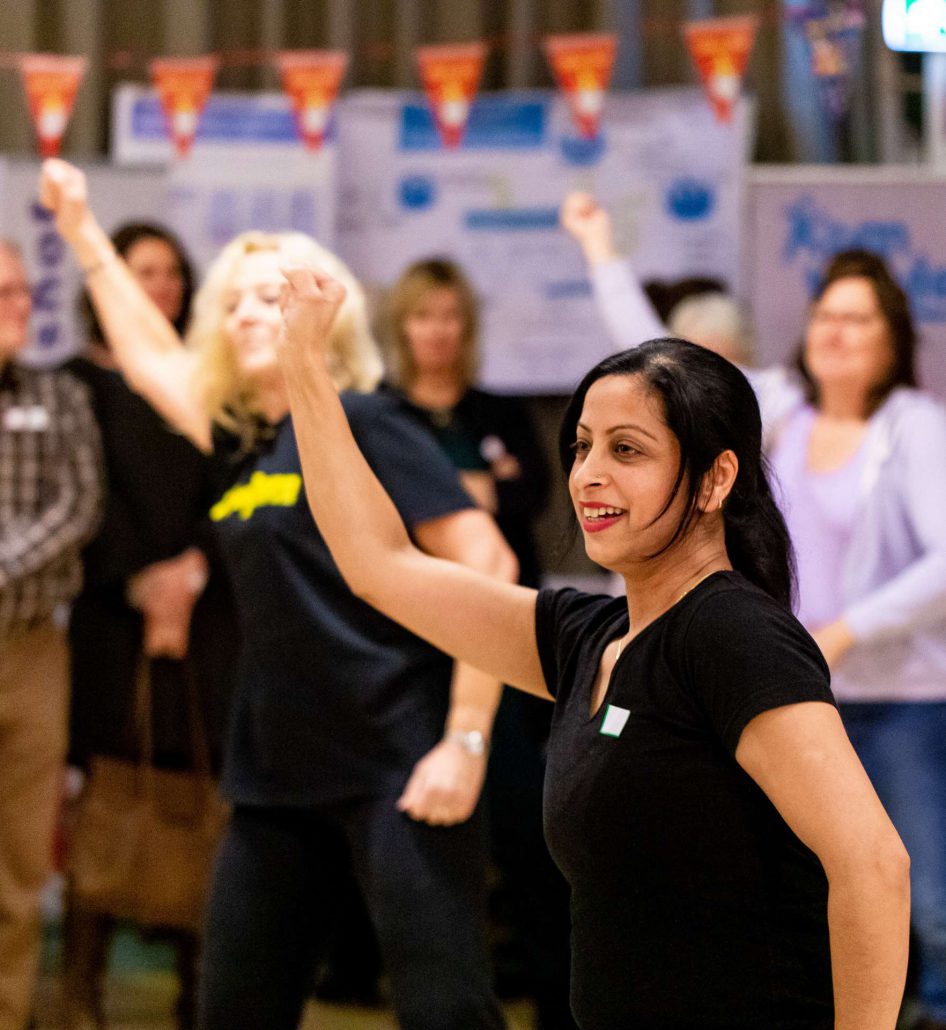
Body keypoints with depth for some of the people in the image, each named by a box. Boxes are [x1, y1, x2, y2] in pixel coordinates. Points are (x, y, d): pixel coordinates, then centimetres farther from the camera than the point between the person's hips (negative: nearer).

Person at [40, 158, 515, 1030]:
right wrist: (84, 234, 37)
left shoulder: (361, 425, -7)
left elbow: (487, 568, -14)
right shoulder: (243, 443, 15)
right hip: (279, 771, 8)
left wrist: (467, 742, -19)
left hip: (396, 766, -8)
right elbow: (150, 357, 34)